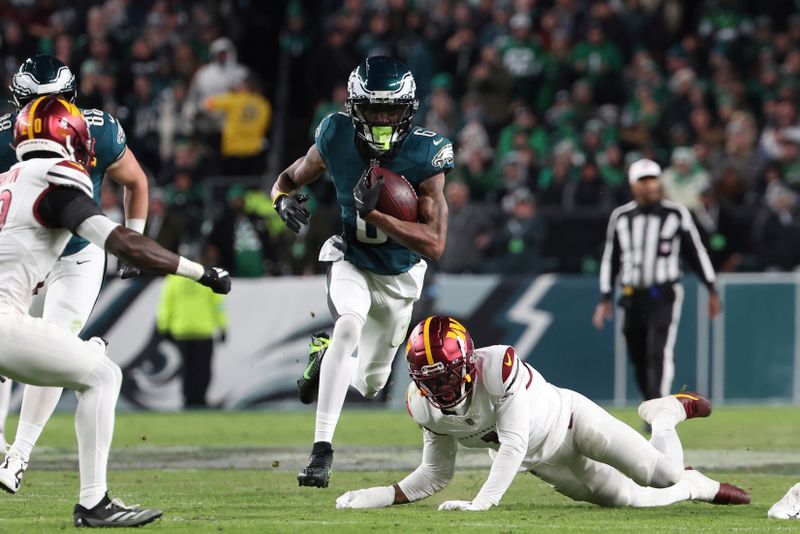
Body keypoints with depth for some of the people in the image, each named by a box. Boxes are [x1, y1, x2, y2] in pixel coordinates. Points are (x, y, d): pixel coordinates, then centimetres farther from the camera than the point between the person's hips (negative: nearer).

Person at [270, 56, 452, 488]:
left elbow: (435, 244, -29)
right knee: (349, 326, -34)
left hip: (399, 277, 1)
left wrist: (374, 214, -40)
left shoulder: (424, 155, -26)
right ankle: (322, 449, -29)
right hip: (352, 262, -1)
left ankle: (326, 357, 51)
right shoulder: (336, 139, -21)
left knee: (369, 384, 14)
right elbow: (287, 180, -2)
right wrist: (284, 201, -27)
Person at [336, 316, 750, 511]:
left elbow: (513, 443, -39)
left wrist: (482, 502, -48)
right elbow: (436, 476, -5)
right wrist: (376, 497, -19)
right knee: (631, 500, 5)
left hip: (567, 419, -5)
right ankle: (698, 487, 38)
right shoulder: (424, 406, -18)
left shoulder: (498, 368, -39)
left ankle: (668, 413, 27)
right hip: (540, 462, 5)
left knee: (663, 475, -9)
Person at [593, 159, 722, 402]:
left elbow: (696, 251, 7)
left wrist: (712, 291, 5)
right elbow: (610, 259, 14)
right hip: (633, 297, 4)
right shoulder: (621, 216, 8)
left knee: (659, 354, -19)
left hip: (664, 296, -4)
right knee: (639, 361, 7)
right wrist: (605, 299, 9)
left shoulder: (676, 213, 1)